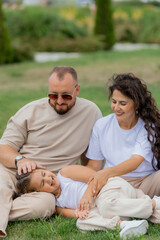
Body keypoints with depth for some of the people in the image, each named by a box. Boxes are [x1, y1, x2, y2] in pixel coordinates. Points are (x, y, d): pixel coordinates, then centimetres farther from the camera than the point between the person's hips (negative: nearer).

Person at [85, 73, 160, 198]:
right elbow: (93, 165, 6)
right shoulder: (101, 126, 3)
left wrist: (107, 172, -39)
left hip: (145, 181, -3)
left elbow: (135, 162, -19)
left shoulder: (148, 127, -5)